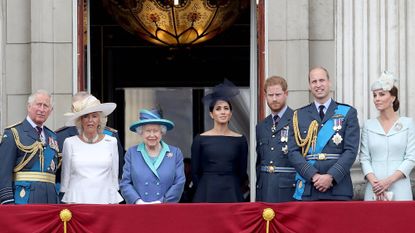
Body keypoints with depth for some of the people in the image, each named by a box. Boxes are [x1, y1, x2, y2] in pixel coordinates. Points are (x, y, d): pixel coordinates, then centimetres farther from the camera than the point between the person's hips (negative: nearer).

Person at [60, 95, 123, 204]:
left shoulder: (111, 142, 8)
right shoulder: (70, 143, 6)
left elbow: (114, 176, 12)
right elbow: (65, 176, 11)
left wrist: (114, 203, 10)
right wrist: (66, 202, 10)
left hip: (104, 199, 1)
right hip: (76, 200, 0)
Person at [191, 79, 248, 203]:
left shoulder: (240, 140, 6)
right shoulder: (200, 139, 2)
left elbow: (242, 172, 10)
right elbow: (195, 172, 6)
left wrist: (232, 190, 9)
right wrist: (204, 191, 8)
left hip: (232, 194, 1)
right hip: (207, 195, -1)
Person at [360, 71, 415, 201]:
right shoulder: (368, 125, 9)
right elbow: (364, 158, 5)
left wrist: (389, 180, -12)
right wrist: (374, 182, -12)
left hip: (400, 190, -2)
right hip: (374, 189, 2)